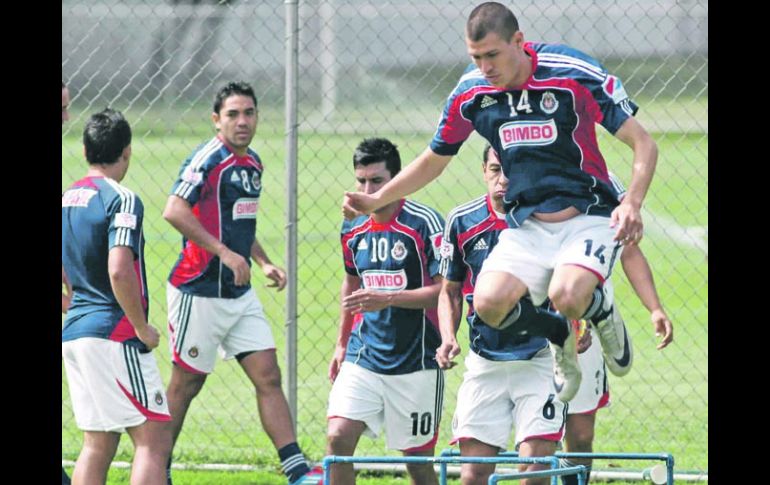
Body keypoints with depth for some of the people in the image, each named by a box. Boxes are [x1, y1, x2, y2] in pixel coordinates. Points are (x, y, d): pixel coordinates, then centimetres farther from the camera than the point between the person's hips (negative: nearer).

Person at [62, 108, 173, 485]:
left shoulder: (67, 198, 13)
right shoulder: (121, 200, -12)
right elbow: (119, 271, -24)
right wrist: (143, 329, -14)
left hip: (74, 331, 8)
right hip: (114, 334, -8)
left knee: (98, 445, 12)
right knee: (154, 439, -8)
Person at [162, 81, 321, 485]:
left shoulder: (252, 163, 13)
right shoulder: (208, 159, -14)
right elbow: (174, 211, -27)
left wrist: (263, 262, 14)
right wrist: (223, 251, -29)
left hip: (240, 293, 8)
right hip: (199, 292, -8)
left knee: (268, 377, 0)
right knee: (186, 384, 2)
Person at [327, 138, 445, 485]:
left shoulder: (424, 222, -11)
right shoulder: (353, 228, 7)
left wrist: (388, 299, -23)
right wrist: (342, 344, 23)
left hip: (415, 363, -4)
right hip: (363, 358, 4)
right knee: (338, 438, -13)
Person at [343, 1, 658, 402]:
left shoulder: (575, 74, -15)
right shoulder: (471, 92, -1)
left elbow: (643, 143, -12)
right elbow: (434, 159, 17)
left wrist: (632, 203, -28)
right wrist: (376, 200, 8)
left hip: (586, 216, -4)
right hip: (526, 225, 4)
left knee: (566, 297, -33)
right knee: (489, 303, -22)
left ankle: (603, 311, 7)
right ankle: (562, 337, 10)